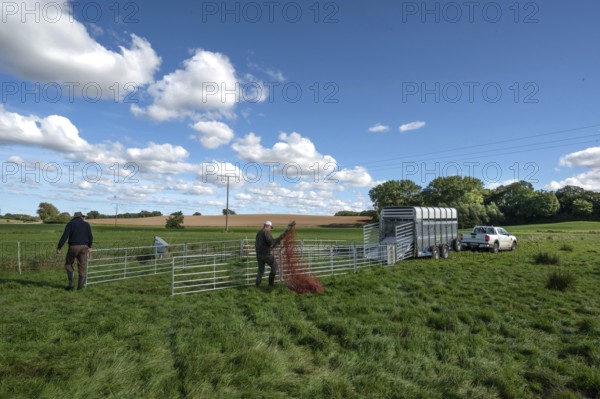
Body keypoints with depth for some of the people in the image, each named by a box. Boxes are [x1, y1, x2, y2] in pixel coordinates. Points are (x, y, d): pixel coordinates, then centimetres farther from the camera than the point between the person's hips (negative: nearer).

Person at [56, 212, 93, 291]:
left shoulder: (70, 224, 1)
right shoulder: (86, 224, 8)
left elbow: (65, 236, -9)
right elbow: (90, 237, 8)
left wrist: (59, 247, -7)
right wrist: (89, 246, 23)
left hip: (73, 247, -2)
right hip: (84, 247, 2)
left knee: (68, 264, 15)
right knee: (82, 266, 7)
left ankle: (71, 284, 8)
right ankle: (80, 285, 11)